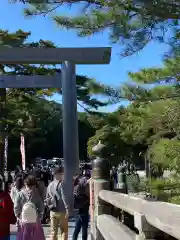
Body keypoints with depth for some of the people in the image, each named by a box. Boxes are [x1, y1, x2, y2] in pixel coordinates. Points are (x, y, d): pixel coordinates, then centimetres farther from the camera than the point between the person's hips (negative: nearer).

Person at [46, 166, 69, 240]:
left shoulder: (50, 185, 10)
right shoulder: (61, 184, -11)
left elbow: (47, 198, 15)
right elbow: (63, 197, -20)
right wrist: (67, 208, -23)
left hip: (52, 211, 6)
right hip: (61, 211, -6)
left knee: (53, 231, 9)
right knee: (64, 231, 5)